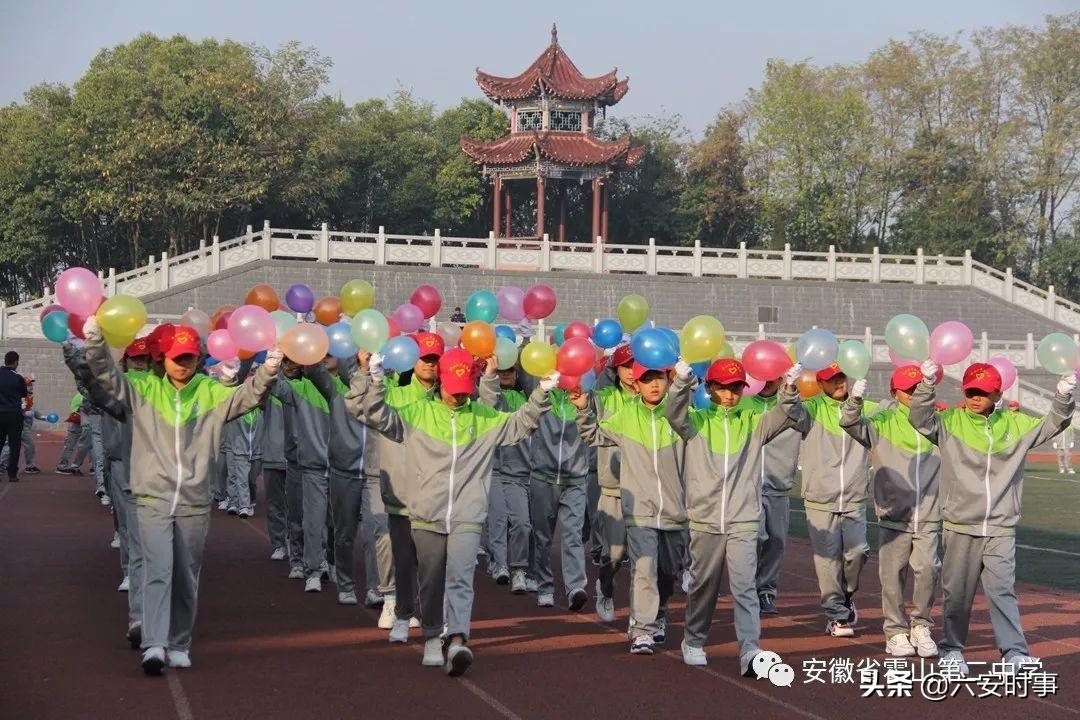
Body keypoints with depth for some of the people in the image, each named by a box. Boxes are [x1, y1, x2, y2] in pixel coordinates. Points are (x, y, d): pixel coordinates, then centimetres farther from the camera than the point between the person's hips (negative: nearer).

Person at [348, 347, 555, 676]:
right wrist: (371, 379, -14)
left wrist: (541, 393, 5)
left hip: (467, 518, 0)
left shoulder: (485, 417, 12)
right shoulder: (417, 414, 6)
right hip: (427, 516, 1)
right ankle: (433, 640, 22)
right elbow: (376, 415, 0)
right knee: (431, 583, 8)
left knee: (460, 578, -14)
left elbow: (522, 423, 19)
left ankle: (457, 641, -24)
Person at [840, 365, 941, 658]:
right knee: (892, 576, 1)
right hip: (893, 516, -1)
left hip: (928, 517, 1)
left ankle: (921, 627, 5)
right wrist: (855, 399, -31)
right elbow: (850, 424, -11)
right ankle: (896, 633, 15)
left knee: (928, 568, -14)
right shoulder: (882, 423, 3)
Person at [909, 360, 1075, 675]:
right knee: (957, 592, 8)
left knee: (1002, 589, -7)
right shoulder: (950, 422, 0)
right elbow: (920, 419, -13)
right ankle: (952, 648, 23)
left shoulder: (1015, 424, 7)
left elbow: (1053, 425, 8)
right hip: (960, 527, 0)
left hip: (1001, 529, 1)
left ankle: (1014, 652, -8)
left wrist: (1064, 398, -10)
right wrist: (927, 386, -28)